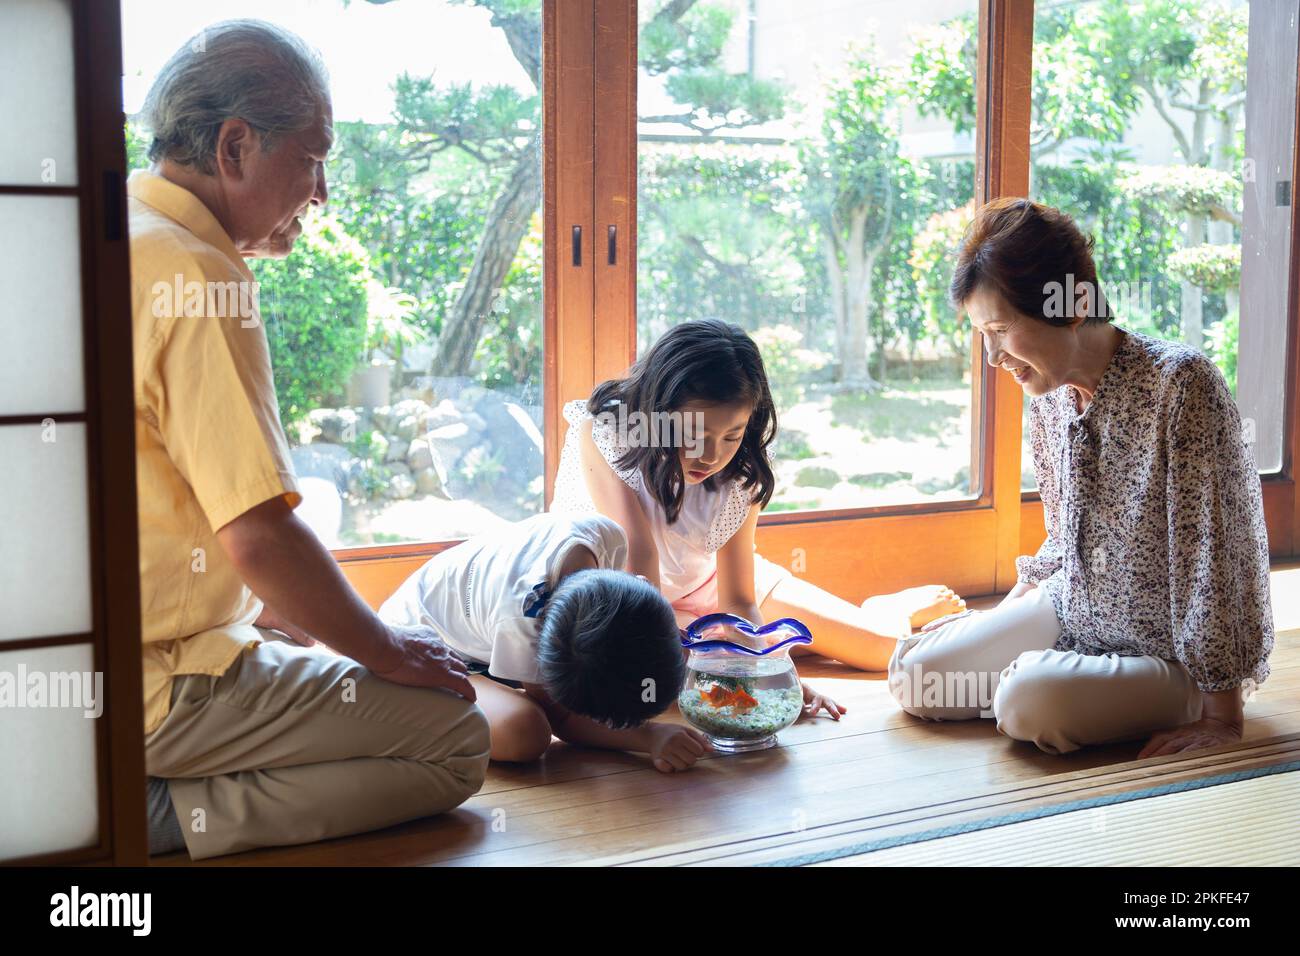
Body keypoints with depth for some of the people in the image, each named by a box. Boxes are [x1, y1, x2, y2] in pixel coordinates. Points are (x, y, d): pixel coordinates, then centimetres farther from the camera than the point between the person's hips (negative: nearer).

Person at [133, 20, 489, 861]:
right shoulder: (195, 272, -19)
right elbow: (259, 534, -23)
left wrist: (261, 611, 20)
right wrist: (383, 649, -7)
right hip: (155, 688, -9)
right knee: (456, 740, -6)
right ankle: (162, 815, -9)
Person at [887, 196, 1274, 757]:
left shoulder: (1180, 385, -25)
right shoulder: (1047, 395, 0)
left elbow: (1217, 554, -24)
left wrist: (1222, 715, -23)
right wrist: (997, 621, 13)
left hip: (1173, 650, -6)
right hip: (1071, 613, 7)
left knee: (1029, 700, -30)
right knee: (912, 676, -3)